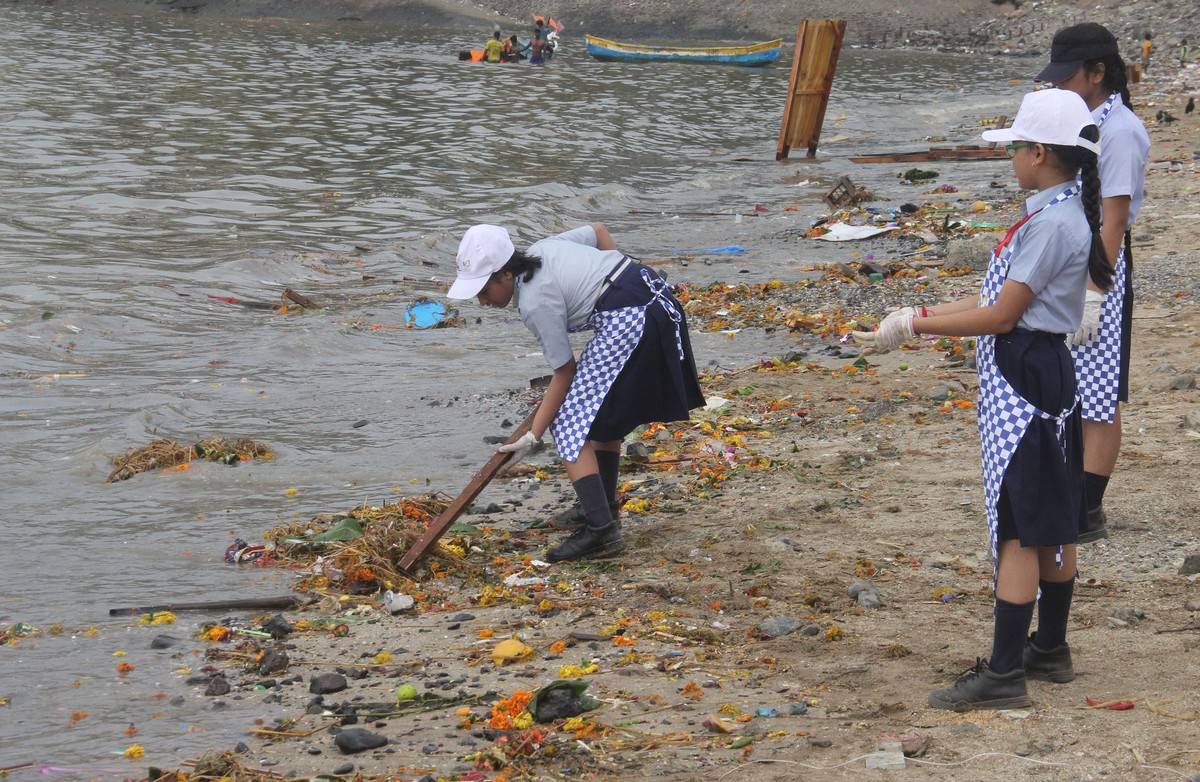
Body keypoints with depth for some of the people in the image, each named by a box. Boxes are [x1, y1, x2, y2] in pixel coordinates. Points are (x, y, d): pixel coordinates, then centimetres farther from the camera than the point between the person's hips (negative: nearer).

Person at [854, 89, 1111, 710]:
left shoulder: (1051, 223, -20)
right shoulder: (1063, 214, 11)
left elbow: (1002, 315, -20)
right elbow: (1002, 302, 14)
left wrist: (913, 328, -15)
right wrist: (919, 315, 12)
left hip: (1024, 381, -11)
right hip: (1044, 374, 11)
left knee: (1019, 529, -8)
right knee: (1051, 524, 17)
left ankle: (1004, 675, -5)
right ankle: (1049, 650, 29)